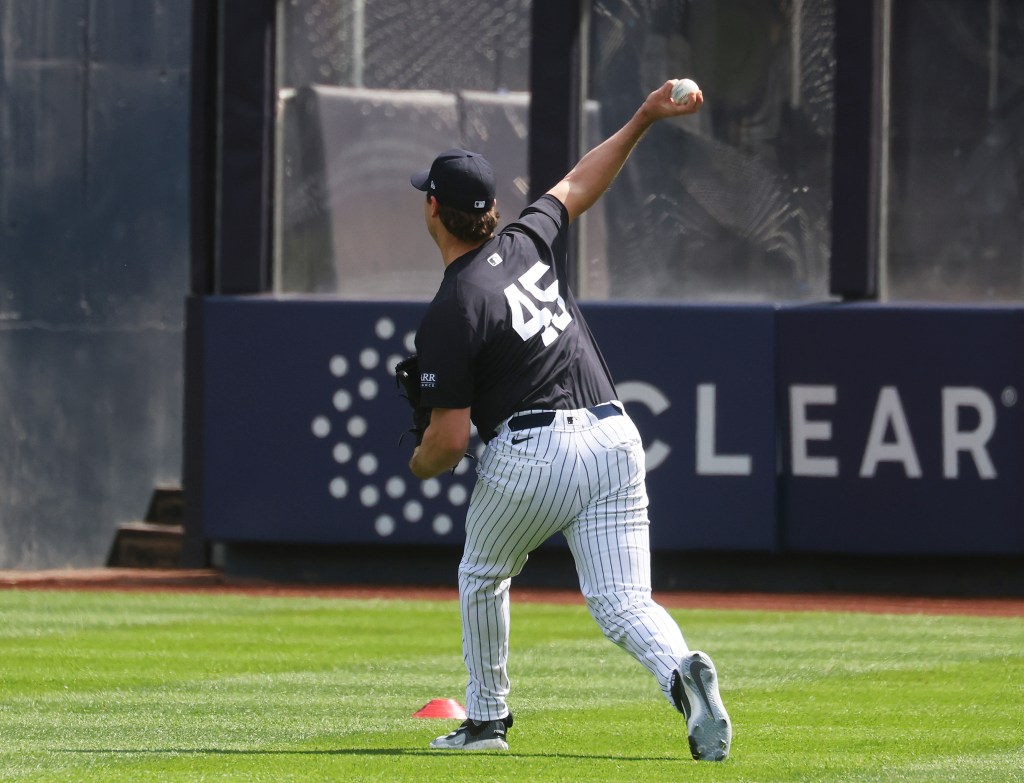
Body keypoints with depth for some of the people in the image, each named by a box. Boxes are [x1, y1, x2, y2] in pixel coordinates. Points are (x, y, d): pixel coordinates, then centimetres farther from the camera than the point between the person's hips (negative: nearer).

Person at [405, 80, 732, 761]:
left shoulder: (450, 314, -8)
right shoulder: (531, 242, 10)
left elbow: (450, 440, -9)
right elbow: (581, 184, 29)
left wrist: (419, 467, 13)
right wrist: (644, 119, 33)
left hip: (531, 455, -5)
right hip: (615, 437, 5)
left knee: (483, 577, 23)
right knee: (624, 603, -1)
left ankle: (487, 718, 30)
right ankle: (682, 673, -32)